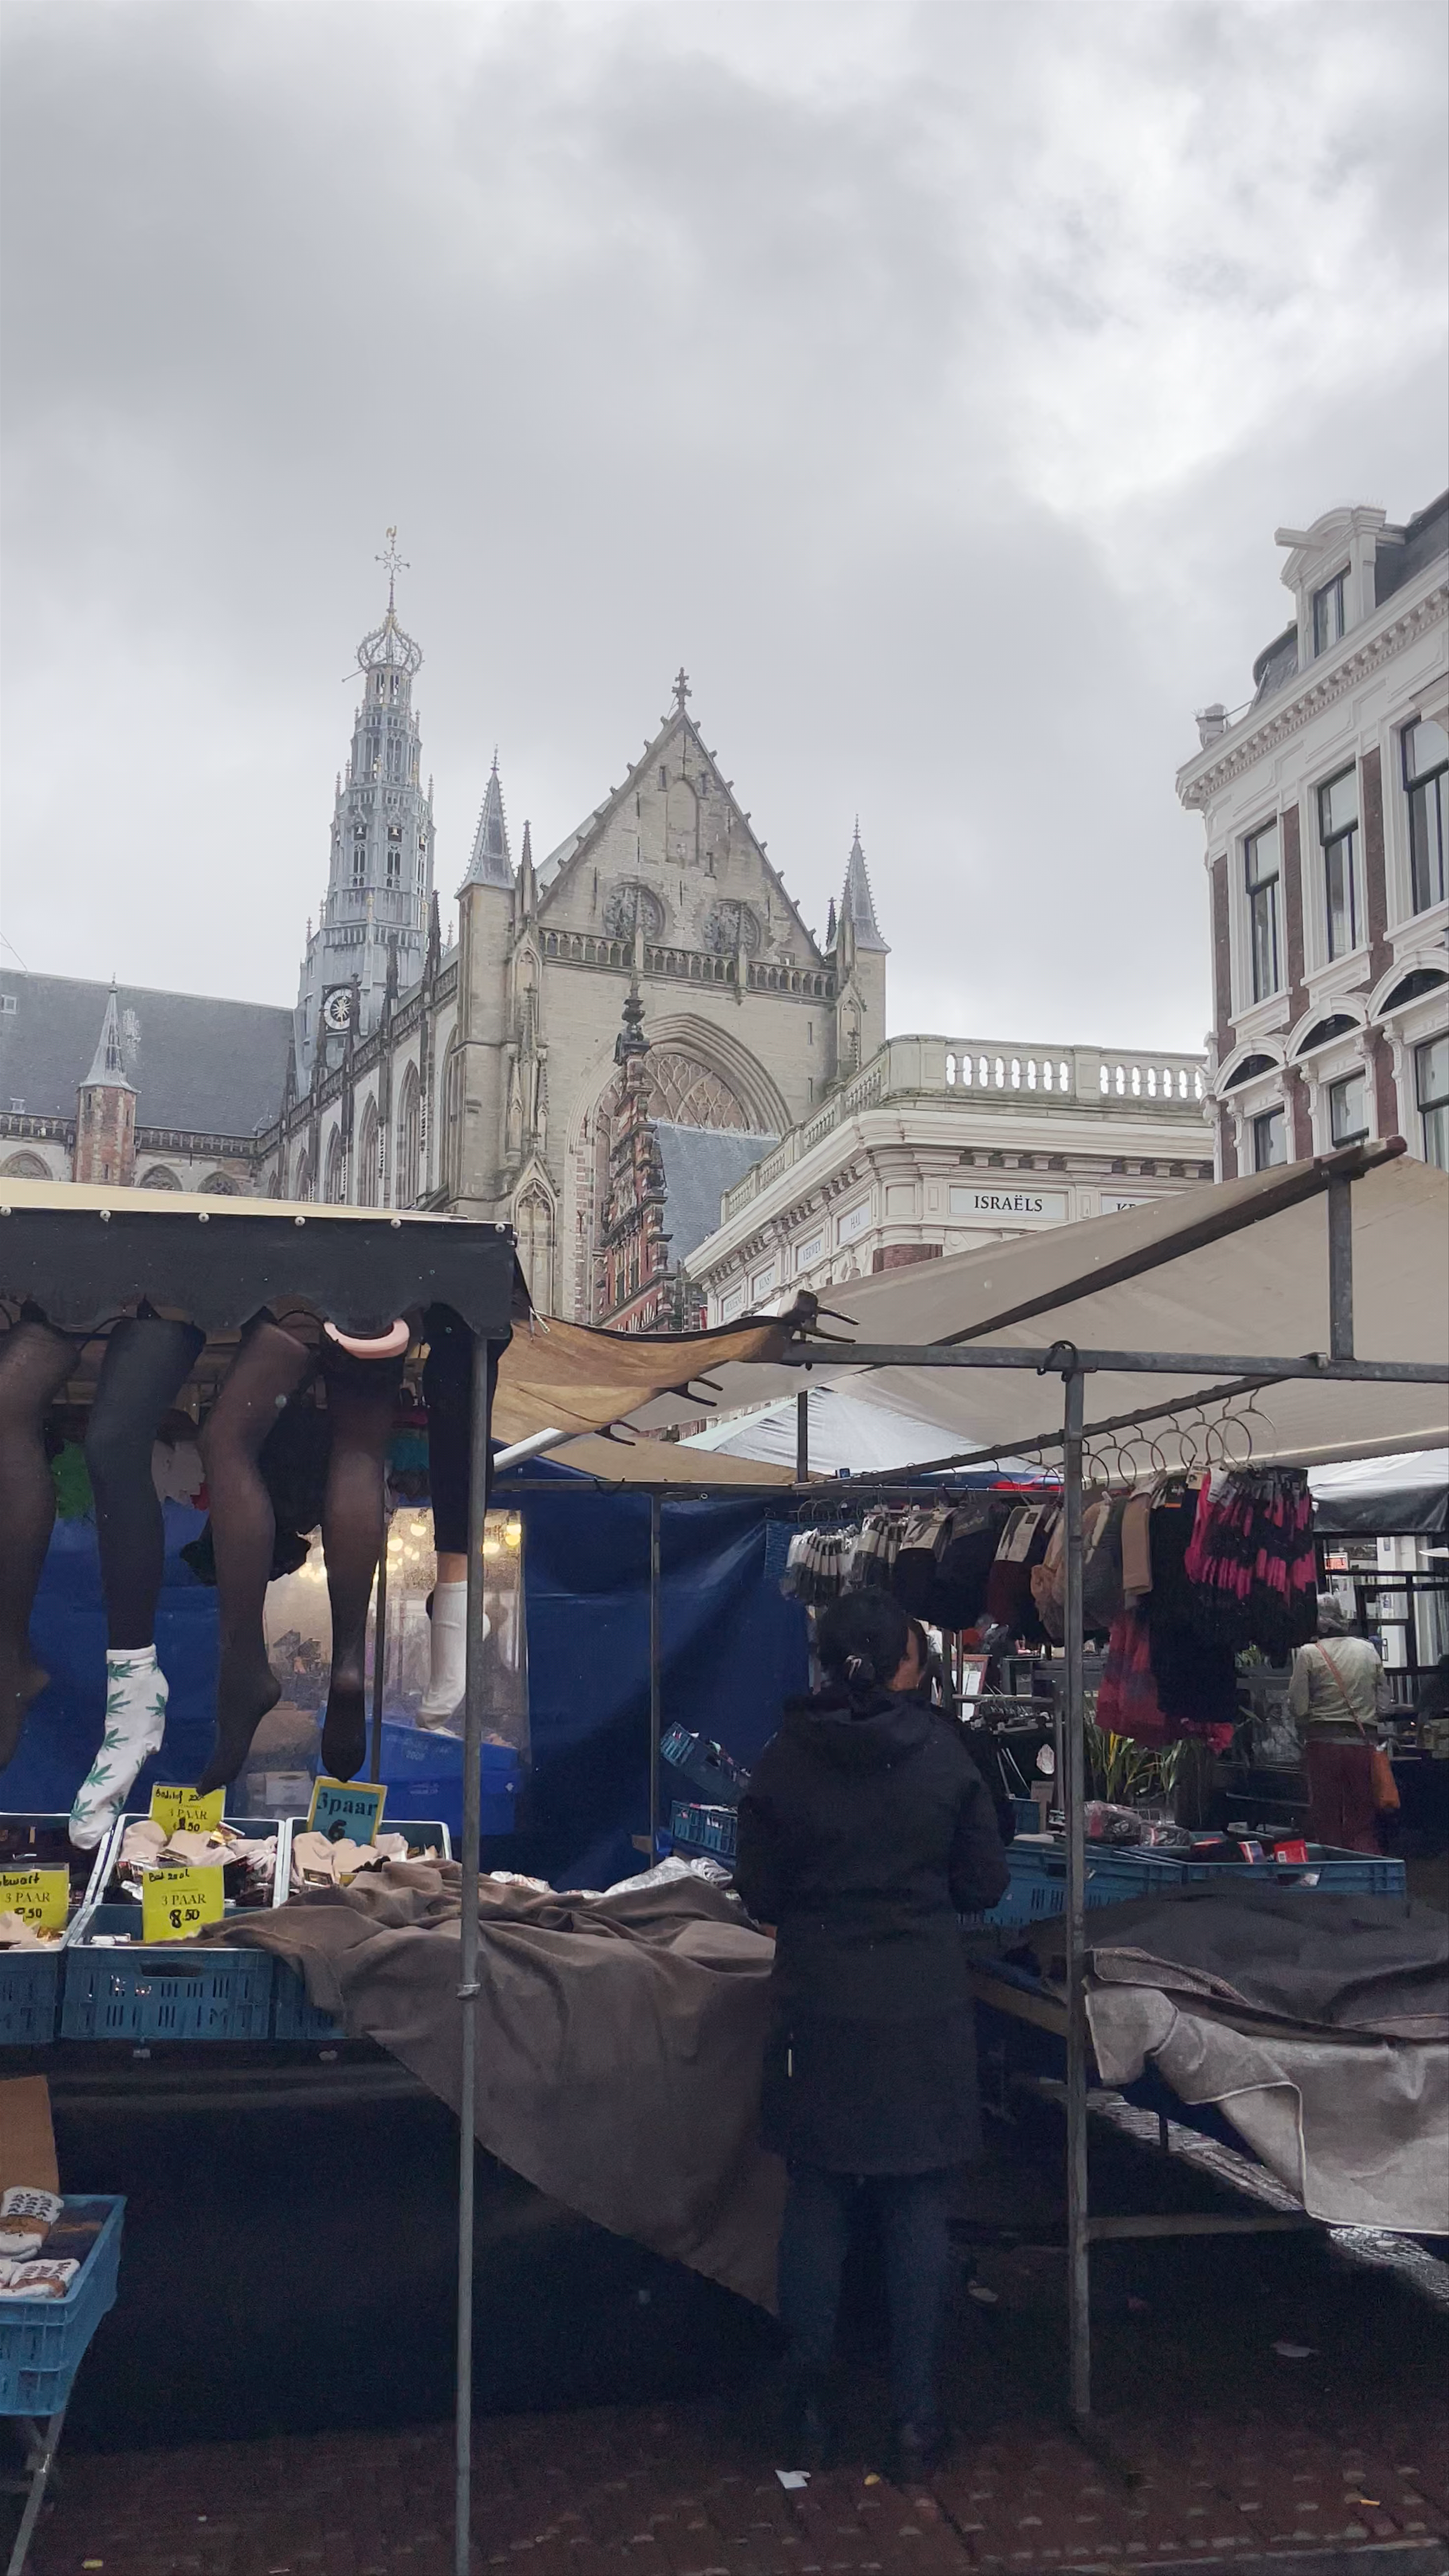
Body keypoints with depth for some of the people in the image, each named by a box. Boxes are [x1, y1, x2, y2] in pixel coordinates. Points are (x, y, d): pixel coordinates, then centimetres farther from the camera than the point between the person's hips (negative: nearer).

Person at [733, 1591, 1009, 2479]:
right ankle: (917, 2415, 15)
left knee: (818, 2205, 12)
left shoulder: (785, 1762, -7)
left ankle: (811, 2408, 20)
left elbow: (760, 1892, 0)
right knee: (920, 2209, 10)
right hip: (925, 2009, -1)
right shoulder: (943, 1754, -8)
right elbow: (985, 1883, -1)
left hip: (818, 2006, 1)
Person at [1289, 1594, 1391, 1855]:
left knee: (1326, 1821, 6)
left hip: (1325, 1744, -3)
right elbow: (1384, 1702, 9)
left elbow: (1298, 1708, -5)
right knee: (1364, 1822, 8)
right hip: (1365, 1743, 3)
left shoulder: (1308, 1654, -4)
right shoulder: (1368, 1650, 8)